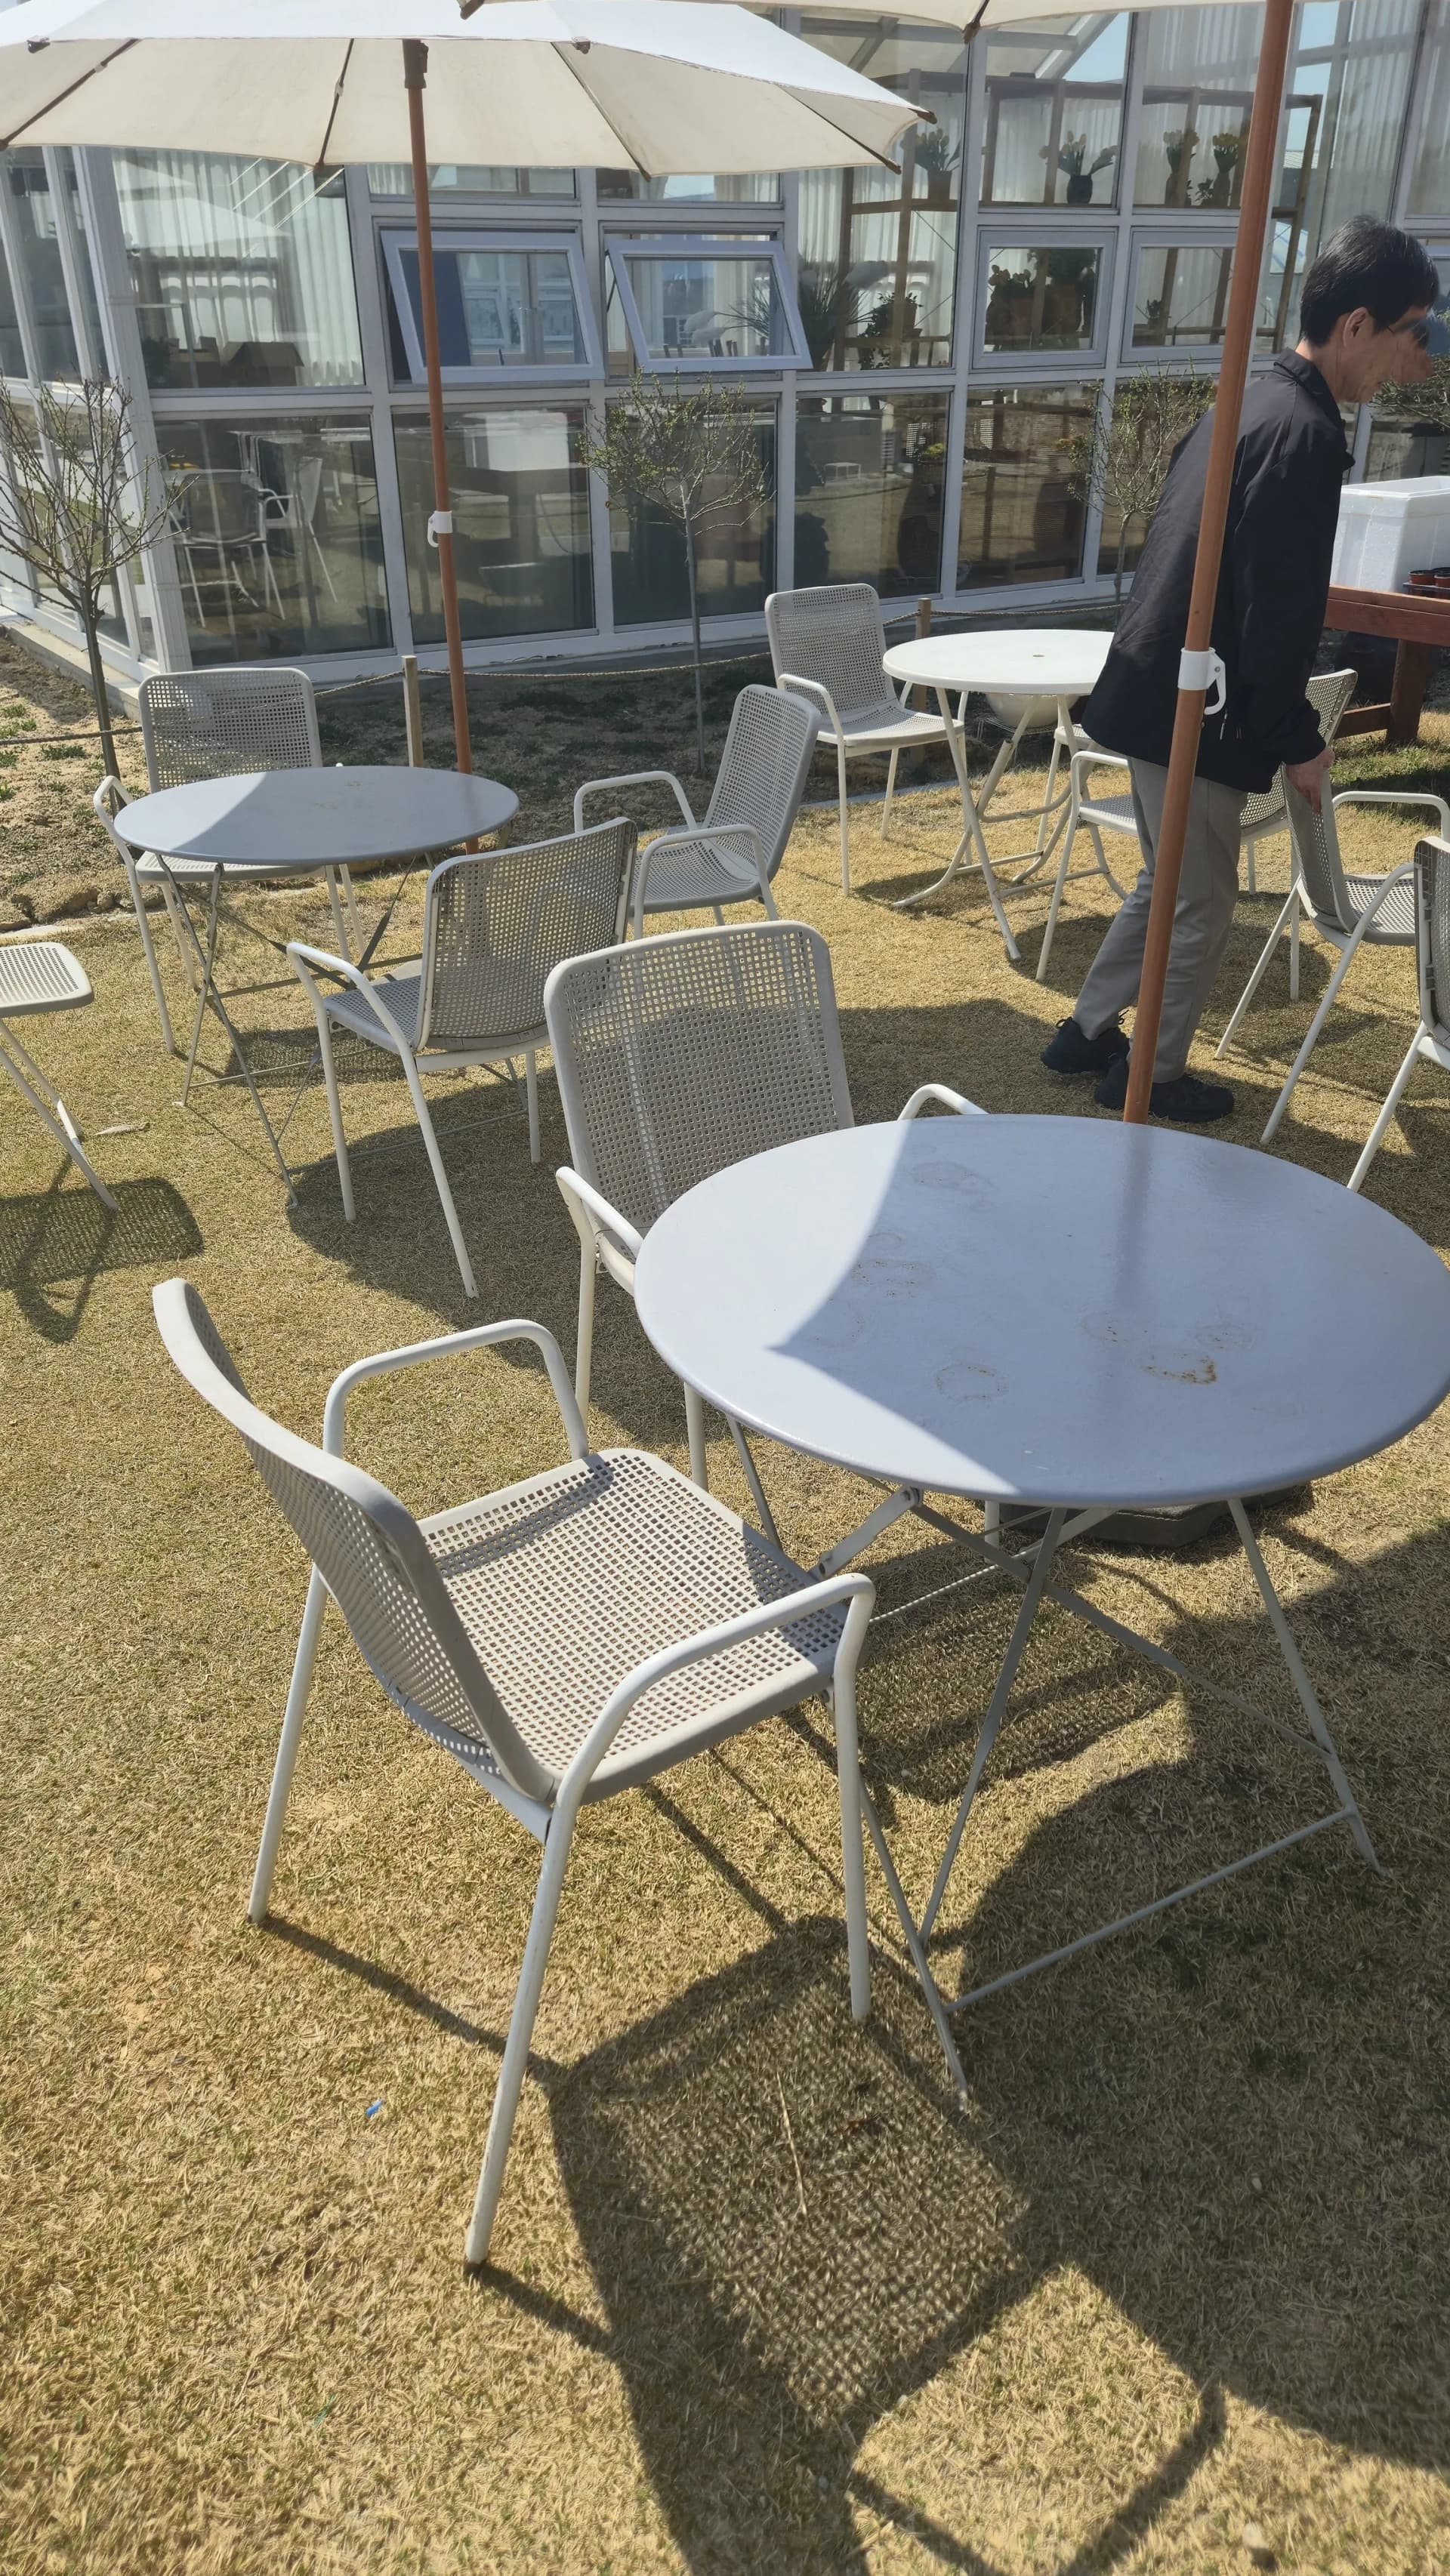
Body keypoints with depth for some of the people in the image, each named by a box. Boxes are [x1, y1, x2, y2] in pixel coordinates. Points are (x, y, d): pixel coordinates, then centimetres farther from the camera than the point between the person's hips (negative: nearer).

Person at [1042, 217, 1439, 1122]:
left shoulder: (1252, 402, 12)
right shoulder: (1306, 433, -19)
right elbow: (1278, 612, -22)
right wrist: (1299, 739, -12)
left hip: (1161, 688, 10)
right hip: (1195, 706, -10)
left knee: (1168, 884, 22)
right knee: (1204, 903, 4)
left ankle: (1089, 1032, 31)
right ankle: (1152, 1074, 17)